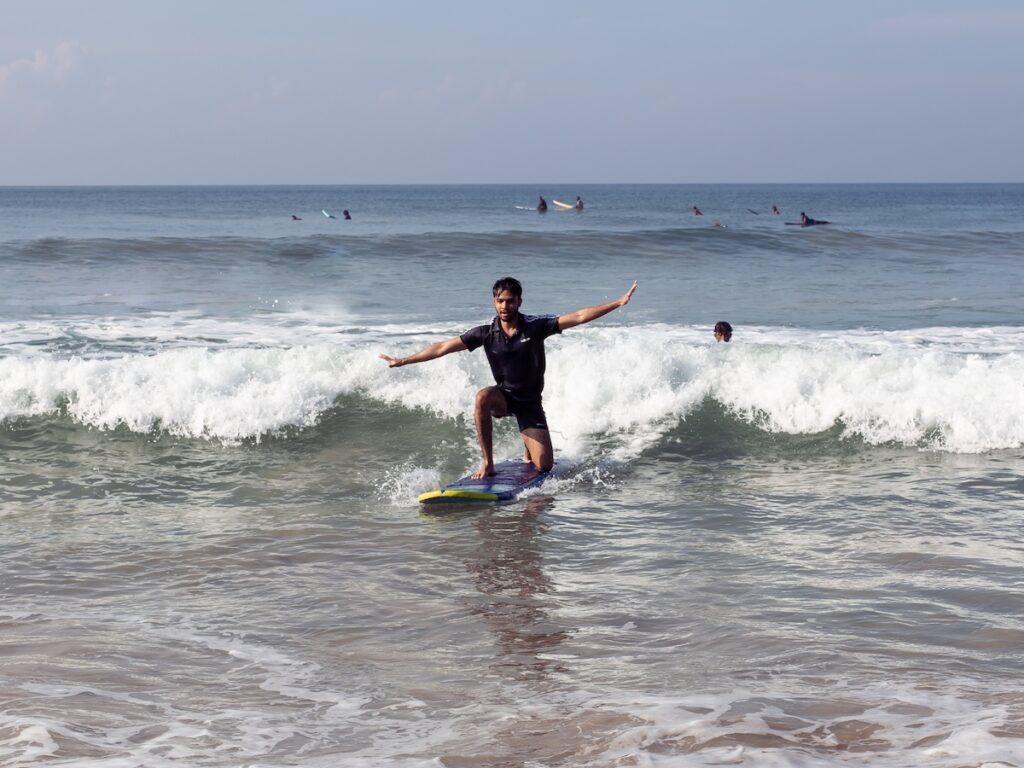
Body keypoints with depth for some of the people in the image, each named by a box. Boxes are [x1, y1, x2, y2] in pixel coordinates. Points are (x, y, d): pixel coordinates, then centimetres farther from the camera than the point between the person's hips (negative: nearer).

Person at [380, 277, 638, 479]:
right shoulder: (486, 333, -10)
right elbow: (444, 347, -6)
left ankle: (528, 452, 31)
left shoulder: (536, 326, -14)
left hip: (530, 401, -1)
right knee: (483, 397, -37)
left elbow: (579, 317, -19)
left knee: (544, 465, -9)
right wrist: (403, 361, -8)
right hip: (504, 396, 1)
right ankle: (488, 464, -25)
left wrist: (617, 303, -27)